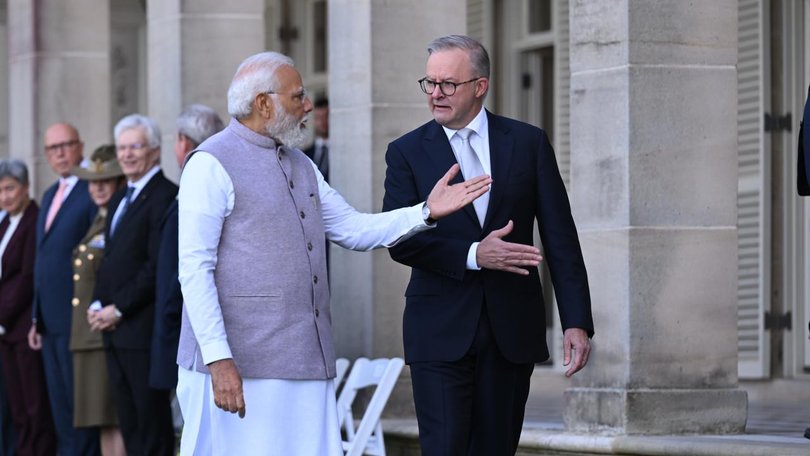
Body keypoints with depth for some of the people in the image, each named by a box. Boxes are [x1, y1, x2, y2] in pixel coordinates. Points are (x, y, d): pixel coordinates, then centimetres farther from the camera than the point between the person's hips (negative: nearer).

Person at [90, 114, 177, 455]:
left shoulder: (164, 196, -10)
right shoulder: (119, 200, 20)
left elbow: (158, 266, -16)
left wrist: (119, 309, -14)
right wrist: (99, 305, 6)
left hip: (144, 327, -9)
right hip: (114, 329, 9)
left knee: (152, 421, -6)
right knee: (129, 423, 8)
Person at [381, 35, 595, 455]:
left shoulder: (528, 143, 5)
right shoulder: (407, 152, 2)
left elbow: (560, 238, 3)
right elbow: (400, 242, -8)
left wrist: (576, 321, -3)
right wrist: (473, 255, -21)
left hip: (511, 328, 2)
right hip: (441, 330, -1)